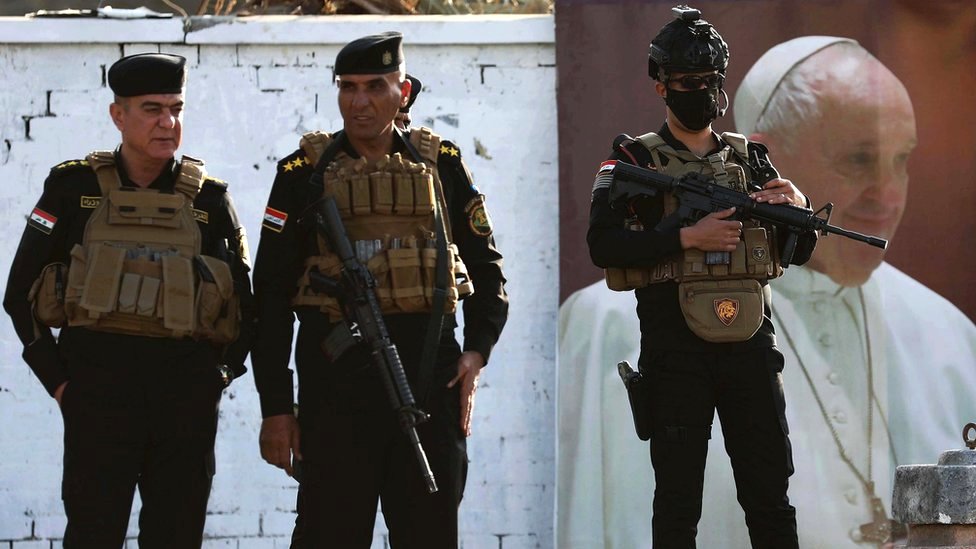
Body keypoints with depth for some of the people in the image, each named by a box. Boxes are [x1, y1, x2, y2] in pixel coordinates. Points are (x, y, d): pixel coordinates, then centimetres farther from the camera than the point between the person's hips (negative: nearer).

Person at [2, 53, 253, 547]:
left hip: (187, 394, 2)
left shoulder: (208, 199, 8)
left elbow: (243, 303, 14)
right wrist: (57, 379, -1)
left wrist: (220, 374, 2)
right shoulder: (75, 188, 3)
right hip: (98, 385, -2)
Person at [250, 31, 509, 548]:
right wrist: (275, 406, -3)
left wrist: (477, 349, -1)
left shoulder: (440, 163, 9)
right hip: (337, 379, -2)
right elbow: (270, 294, 2)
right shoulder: (305, 172, 3)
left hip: (430, 376, 2)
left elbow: (486, 266, 16)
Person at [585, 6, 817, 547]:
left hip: (750, 344, 4)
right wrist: (688, 238, -18)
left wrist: (797, 207, -7)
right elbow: (603, 245, -11)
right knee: (677, 494, 0)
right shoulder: (634, 161, 2)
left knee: (770, 490, 5)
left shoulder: (749, 159, 15)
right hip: (676, 351, -4)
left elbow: (800, 252, 14)